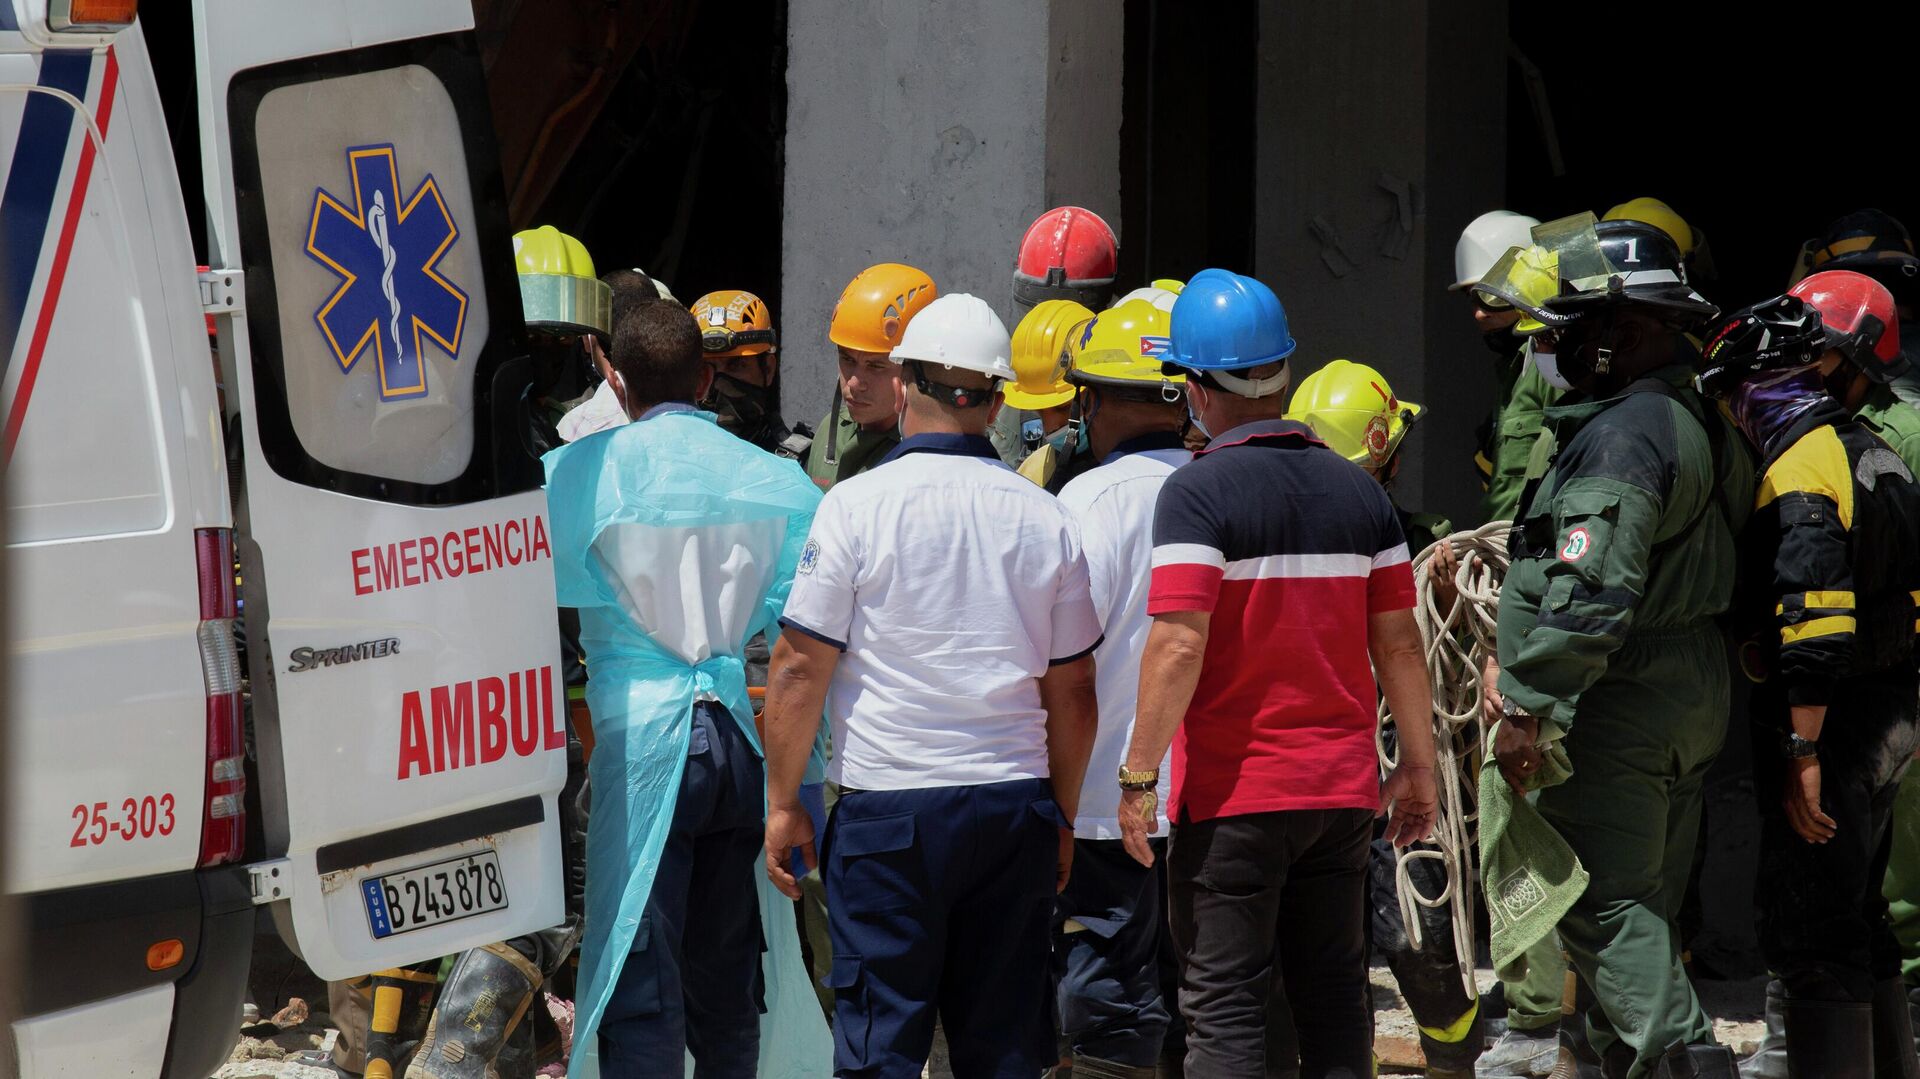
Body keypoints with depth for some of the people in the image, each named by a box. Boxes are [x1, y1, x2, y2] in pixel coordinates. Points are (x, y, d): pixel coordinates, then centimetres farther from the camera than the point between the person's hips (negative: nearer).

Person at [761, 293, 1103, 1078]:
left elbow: (801, 667, -6)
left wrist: (783, 802, 3)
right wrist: (1062, 818, 20)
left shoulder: (858, 506, -7)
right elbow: (1072, 691, 9)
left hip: (890, 809, -3)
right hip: (1015, 805, 3)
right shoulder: (1044, 520, 4)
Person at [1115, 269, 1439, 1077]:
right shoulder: (1356, 490, 5)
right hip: (1343, 787, 5)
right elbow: (1398, 642, 7)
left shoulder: (1198, 493, -12)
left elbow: (1179, 648, -18)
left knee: (1224, 1006, -2)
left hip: (1233, 792, -5)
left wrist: (1138, 775, -13)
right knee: (1334, 995, 12)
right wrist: (1418, 766, 15)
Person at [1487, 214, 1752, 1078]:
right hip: (1691, 701, 10)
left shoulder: (1622, 438, -19)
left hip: (1618, 705, -10)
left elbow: (1591, 594, -26)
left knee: (1603, 908, -10)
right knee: (1640, 907, 15)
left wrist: (1527, 709, -22)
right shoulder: (1696, 422, 14)